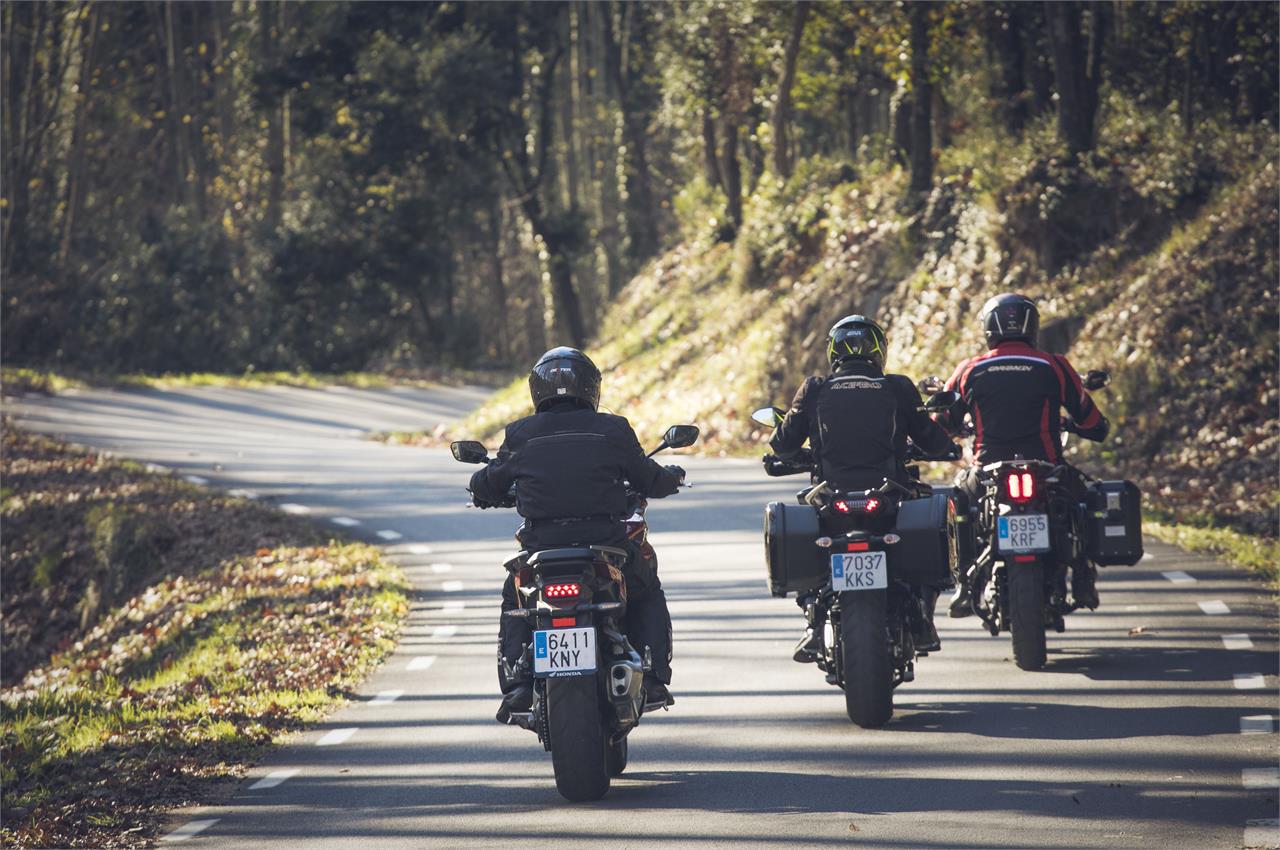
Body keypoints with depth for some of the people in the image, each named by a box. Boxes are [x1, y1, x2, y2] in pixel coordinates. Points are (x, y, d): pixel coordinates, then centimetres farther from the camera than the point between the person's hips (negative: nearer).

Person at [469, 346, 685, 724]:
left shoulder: (521, 435, 4)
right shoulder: (613, 430, 1)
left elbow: (487, 486, 14)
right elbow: (650, 480, 11)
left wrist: (484, 492, 39)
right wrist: (673, 477, 34)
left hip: (541, 549, 1)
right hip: (607, 546, -1)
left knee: (514, 605, 29)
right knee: (647, 594, 29)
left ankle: (516, 684, 9)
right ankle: (653, 680, 15)